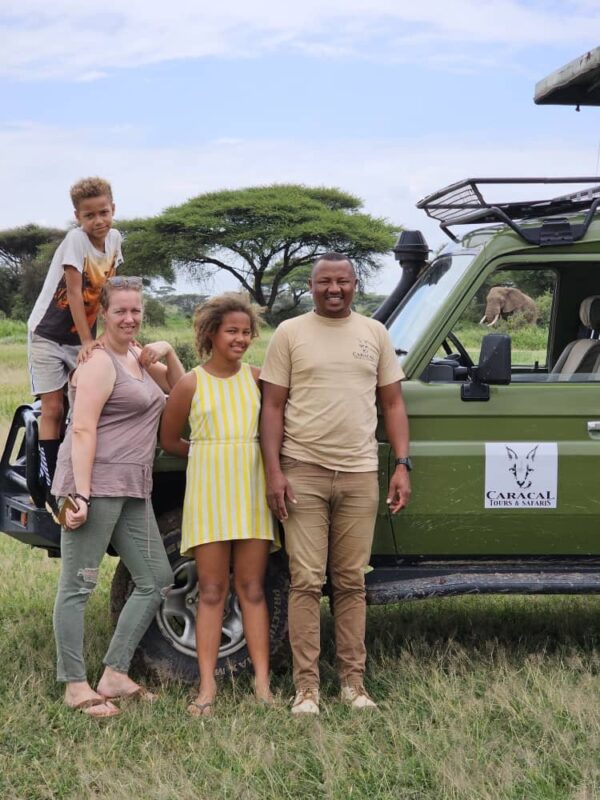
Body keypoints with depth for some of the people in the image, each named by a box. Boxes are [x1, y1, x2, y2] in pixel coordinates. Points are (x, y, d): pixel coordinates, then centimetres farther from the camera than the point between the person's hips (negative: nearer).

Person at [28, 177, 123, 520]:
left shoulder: (115, 238, -3)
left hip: (85, 336, 5)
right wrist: (86, 343, -25)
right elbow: (74, 292, -23)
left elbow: (107, 289, 5)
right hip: (49, 334, -5)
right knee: (53, 409, -7)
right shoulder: (76, 239, -20)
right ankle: (51, 493, -5)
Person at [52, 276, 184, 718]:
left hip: (132, 489, 10)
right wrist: (81, 495, -25)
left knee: (156, 580, 10)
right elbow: (82, 430, -17)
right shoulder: (100, 362, -10)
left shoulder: (137, 357, 17)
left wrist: (167, 352, 8)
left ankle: (114, 674, 15)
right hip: (95, 485, -10)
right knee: (78, 586, -3)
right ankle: (76, 686, 2)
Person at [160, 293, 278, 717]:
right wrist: (210, 455, 10)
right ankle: (207, 686, 2)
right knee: (212, 590, 1)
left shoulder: (257, 378, 5)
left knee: (252, 588, 3)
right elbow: (169, 440, 10)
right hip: (209, 491, -1)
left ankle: (262, 682, 4)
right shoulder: (191, 384, 1)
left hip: (252, 490, 1)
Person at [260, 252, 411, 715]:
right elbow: (272, 406, 1)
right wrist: (273, 471, -8)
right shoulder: (290, 334, 3)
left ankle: (354, 682, 13)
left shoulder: (374, 334, 11)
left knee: (351, 583, 7)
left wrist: (402, 465, 3)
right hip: (303, 472, -2)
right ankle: (306, 687, 1)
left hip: (359, 473, 2)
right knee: (307, 582, -3)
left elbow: (393, 404, 12)